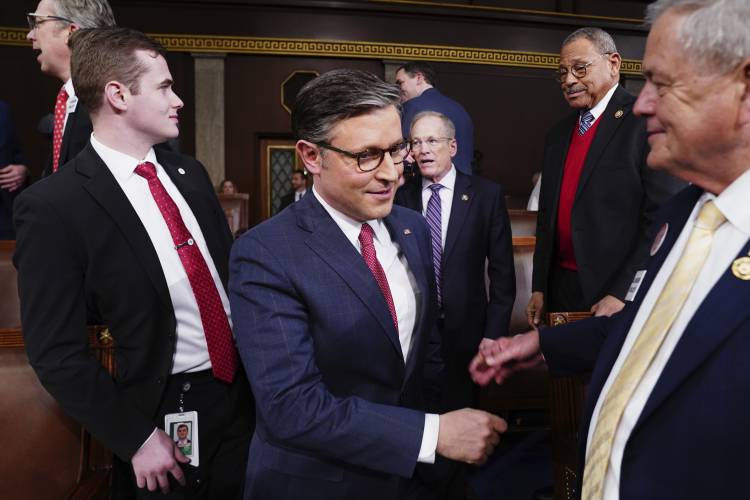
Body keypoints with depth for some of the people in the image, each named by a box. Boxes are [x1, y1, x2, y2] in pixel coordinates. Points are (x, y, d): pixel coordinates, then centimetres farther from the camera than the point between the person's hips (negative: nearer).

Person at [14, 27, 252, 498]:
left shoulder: (189, 172, 4)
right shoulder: (54, 205, -15)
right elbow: (57, 352, -13)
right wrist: (136, 438, -13)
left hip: (244, 387, 6)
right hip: (166, 412, -5)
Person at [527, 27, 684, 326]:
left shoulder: (648, 121, -8)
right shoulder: (557, 135, 12)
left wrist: (623, 295, -18)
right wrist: (539, 288, 9)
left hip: (625, 293, -6)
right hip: (560, 289, 6)